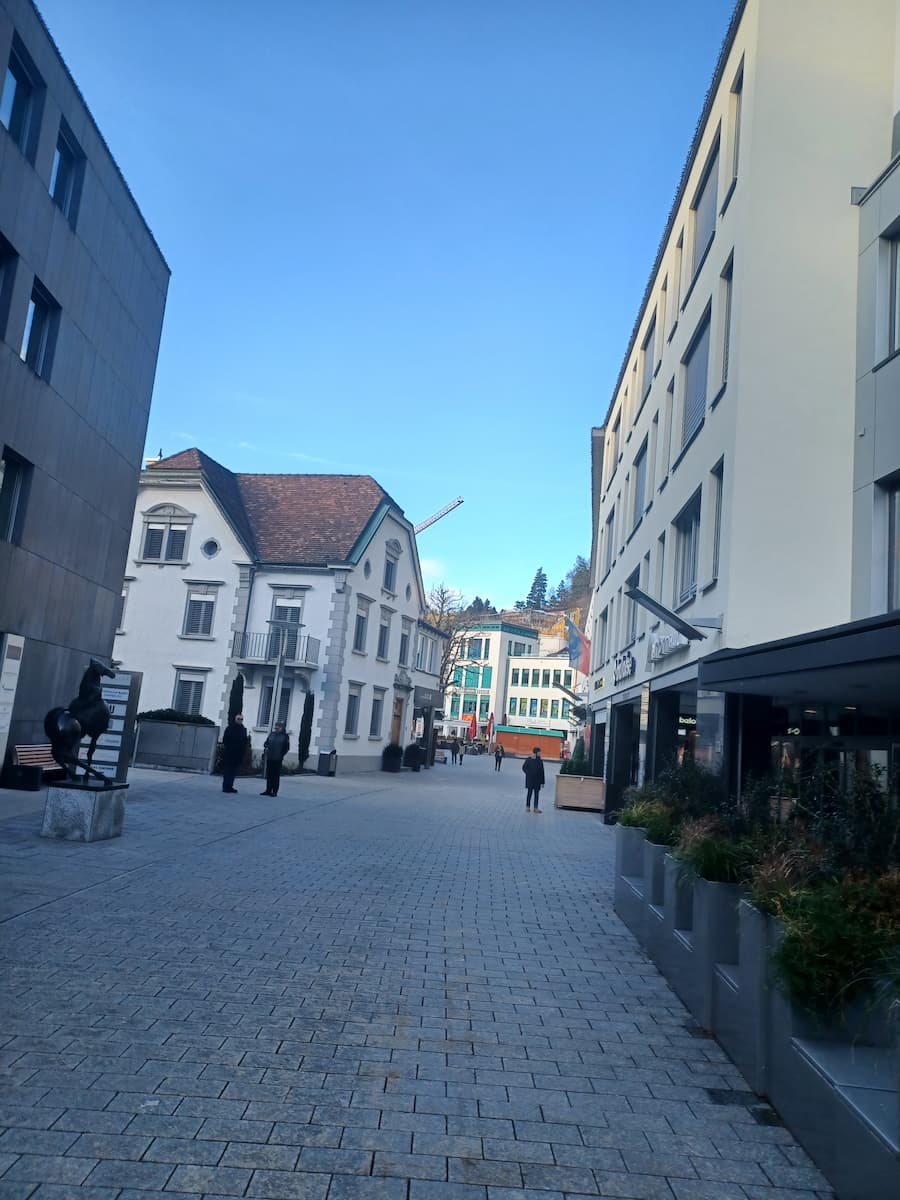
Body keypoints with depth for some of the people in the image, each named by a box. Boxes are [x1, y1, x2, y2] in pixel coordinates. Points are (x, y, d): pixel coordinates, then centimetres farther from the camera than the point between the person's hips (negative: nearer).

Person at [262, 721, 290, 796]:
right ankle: (268, 790, 16)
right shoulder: (272, 734, 11)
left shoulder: (285, 736, -2)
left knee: (276, 775, -1)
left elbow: (286, 747, -3)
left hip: (278, 759, -5)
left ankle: (275, 791, 3)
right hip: (269, 758, 5)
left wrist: (281, 755, -10)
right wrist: (266, 746, -4)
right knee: (269, 775, 8)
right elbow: (266, 742, 17)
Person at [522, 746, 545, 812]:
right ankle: (527, 806, 15)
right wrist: (528, 773, -8)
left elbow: (542, 772, 4)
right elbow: (524, 767, 2)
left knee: (536, 794, 5)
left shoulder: (540, 761, 2)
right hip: (530, 780, -3)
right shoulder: (529, 760, -7)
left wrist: (542, 782, 4)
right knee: (529, 793, 4)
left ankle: (536, 807, 10)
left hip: (537, 780, 3)